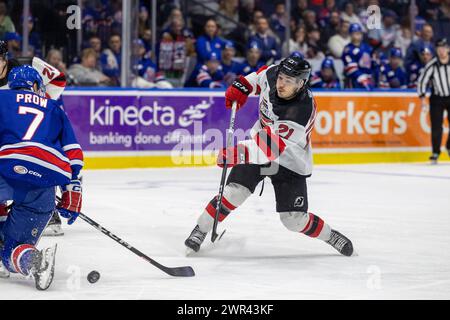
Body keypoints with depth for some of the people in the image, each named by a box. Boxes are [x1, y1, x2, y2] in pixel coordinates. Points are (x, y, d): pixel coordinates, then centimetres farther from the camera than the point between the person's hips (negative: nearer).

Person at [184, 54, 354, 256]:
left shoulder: (302, 110, -34)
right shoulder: (272, 74, -15)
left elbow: (273, 145, -42)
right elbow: (260, 75, 13)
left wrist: (239, 153, -53)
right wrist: (242, 87, -1)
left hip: (289, 162, -4)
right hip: (260, 144, 4)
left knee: (294, 220, -4)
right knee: (235, 191, -17)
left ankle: (329, 235, 23)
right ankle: (200, 231, -4)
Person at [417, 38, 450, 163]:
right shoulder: (432, 65, -13)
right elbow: (422, 81, -7)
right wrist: (422, 99, -11)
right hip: (437, 98, -1)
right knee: (436, 126, -6)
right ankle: (436, 152, 5)